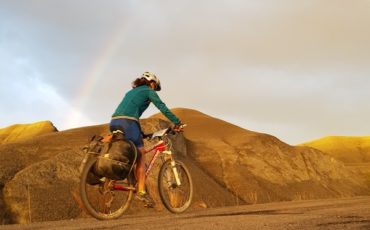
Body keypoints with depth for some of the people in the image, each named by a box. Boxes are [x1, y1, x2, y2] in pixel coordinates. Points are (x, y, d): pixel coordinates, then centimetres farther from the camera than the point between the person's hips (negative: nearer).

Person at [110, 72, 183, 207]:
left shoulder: (131, 92, 34)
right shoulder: (149, 91, 12)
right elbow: (162, 108, 1)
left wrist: (139, 132, 38)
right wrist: (177, 122, 2)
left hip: (114, 122, 7)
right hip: (127, 122, -7)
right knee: (140, 156, -1)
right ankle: (141, 191, -5)